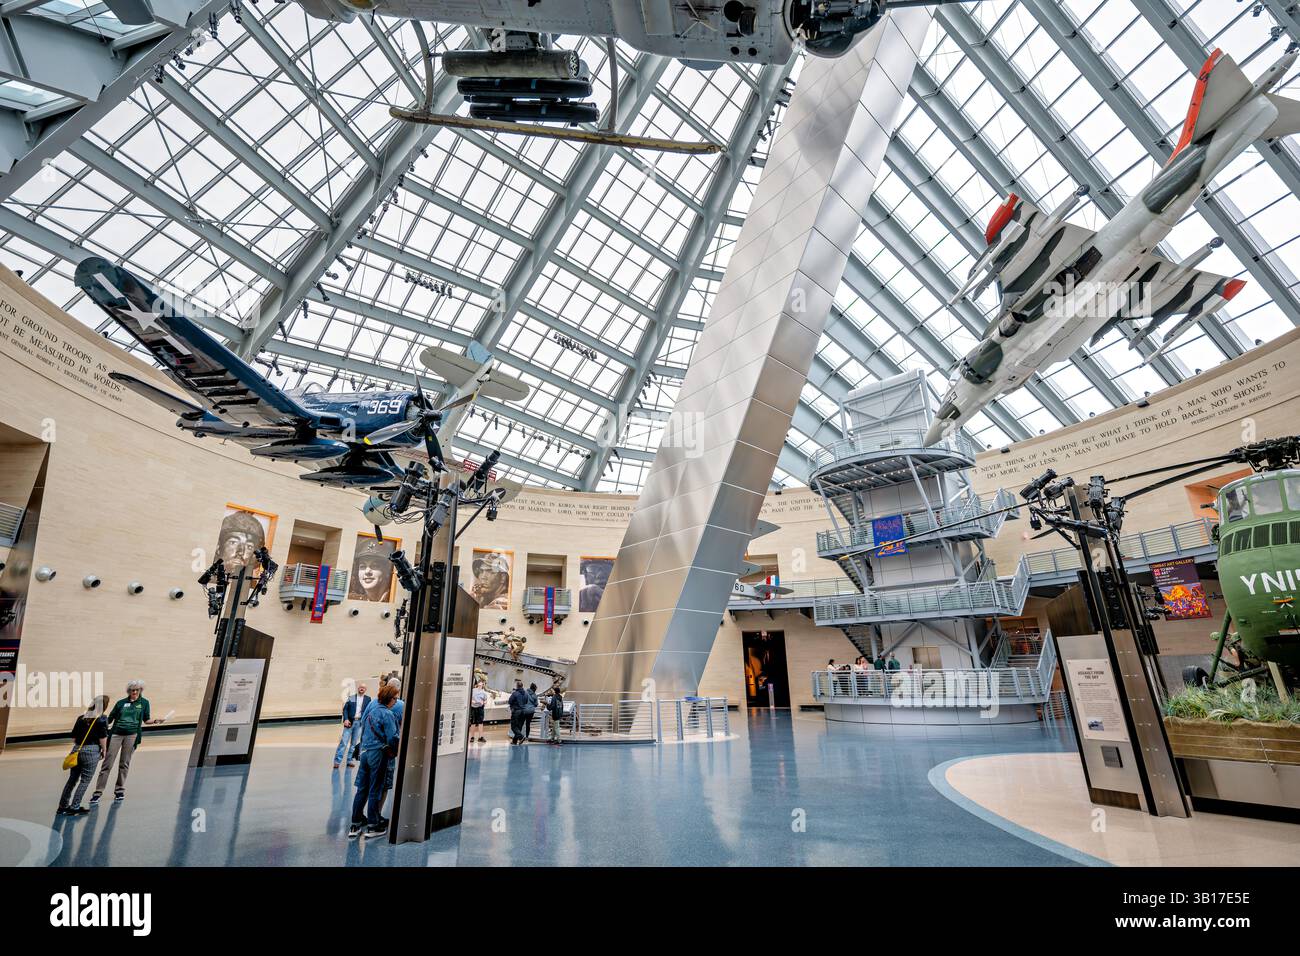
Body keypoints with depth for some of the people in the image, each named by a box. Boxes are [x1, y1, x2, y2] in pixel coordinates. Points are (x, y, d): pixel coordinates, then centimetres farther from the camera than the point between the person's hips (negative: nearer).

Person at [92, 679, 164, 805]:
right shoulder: (121, 703, 6)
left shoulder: (144, 703, 6)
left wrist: (155, 721, -10)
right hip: (116, 734, 0)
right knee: (107, 764, -1)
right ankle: (98, 792, 6)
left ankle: (119, 790, 18)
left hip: (132, 735, 0)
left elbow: (146, 720, 8)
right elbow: (109, 719, 8)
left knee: (124, 763, 7)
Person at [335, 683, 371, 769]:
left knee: (354, 742, 6)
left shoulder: (368, 699, 9)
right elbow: (345, 709, 3)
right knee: (344, 741, -5)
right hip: (350, 721, -1)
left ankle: (349, 760, 14)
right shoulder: (351, 698, 7)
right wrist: (346, 719, -9)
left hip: (360, 722, 1)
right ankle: (337, 760, -1)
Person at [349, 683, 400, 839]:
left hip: (365, 752, 7)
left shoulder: (371, 710, 8)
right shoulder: (387, 714, -16)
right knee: (375, 791, 4)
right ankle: (372, 826, 15)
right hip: (378, 754, -7)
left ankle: (355, 825, 21)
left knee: (362, 790, 14)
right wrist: (396, 751, -1)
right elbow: (392, 737, -17)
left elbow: (363, 730, 17)